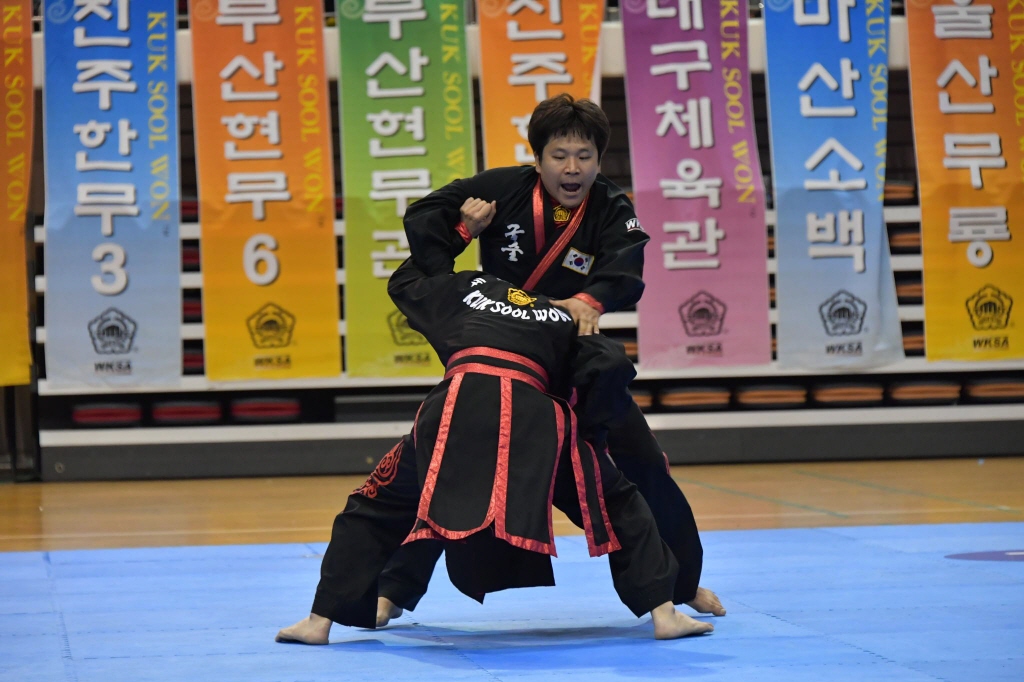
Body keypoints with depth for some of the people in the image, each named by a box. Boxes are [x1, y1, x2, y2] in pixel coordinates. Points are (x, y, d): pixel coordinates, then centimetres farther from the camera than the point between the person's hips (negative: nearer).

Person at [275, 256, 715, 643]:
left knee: (375, 507, 19)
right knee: (617, 504, 20)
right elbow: (612, 367, 10)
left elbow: (404, 281, 51)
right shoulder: (563, 320, 30)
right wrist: (587, 431, 24)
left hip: (456, 409, 1)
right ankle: (663, 612, 12)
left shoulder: (466, 289, 33)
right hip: (534, 415, 0)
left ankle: (320, 620, 12)